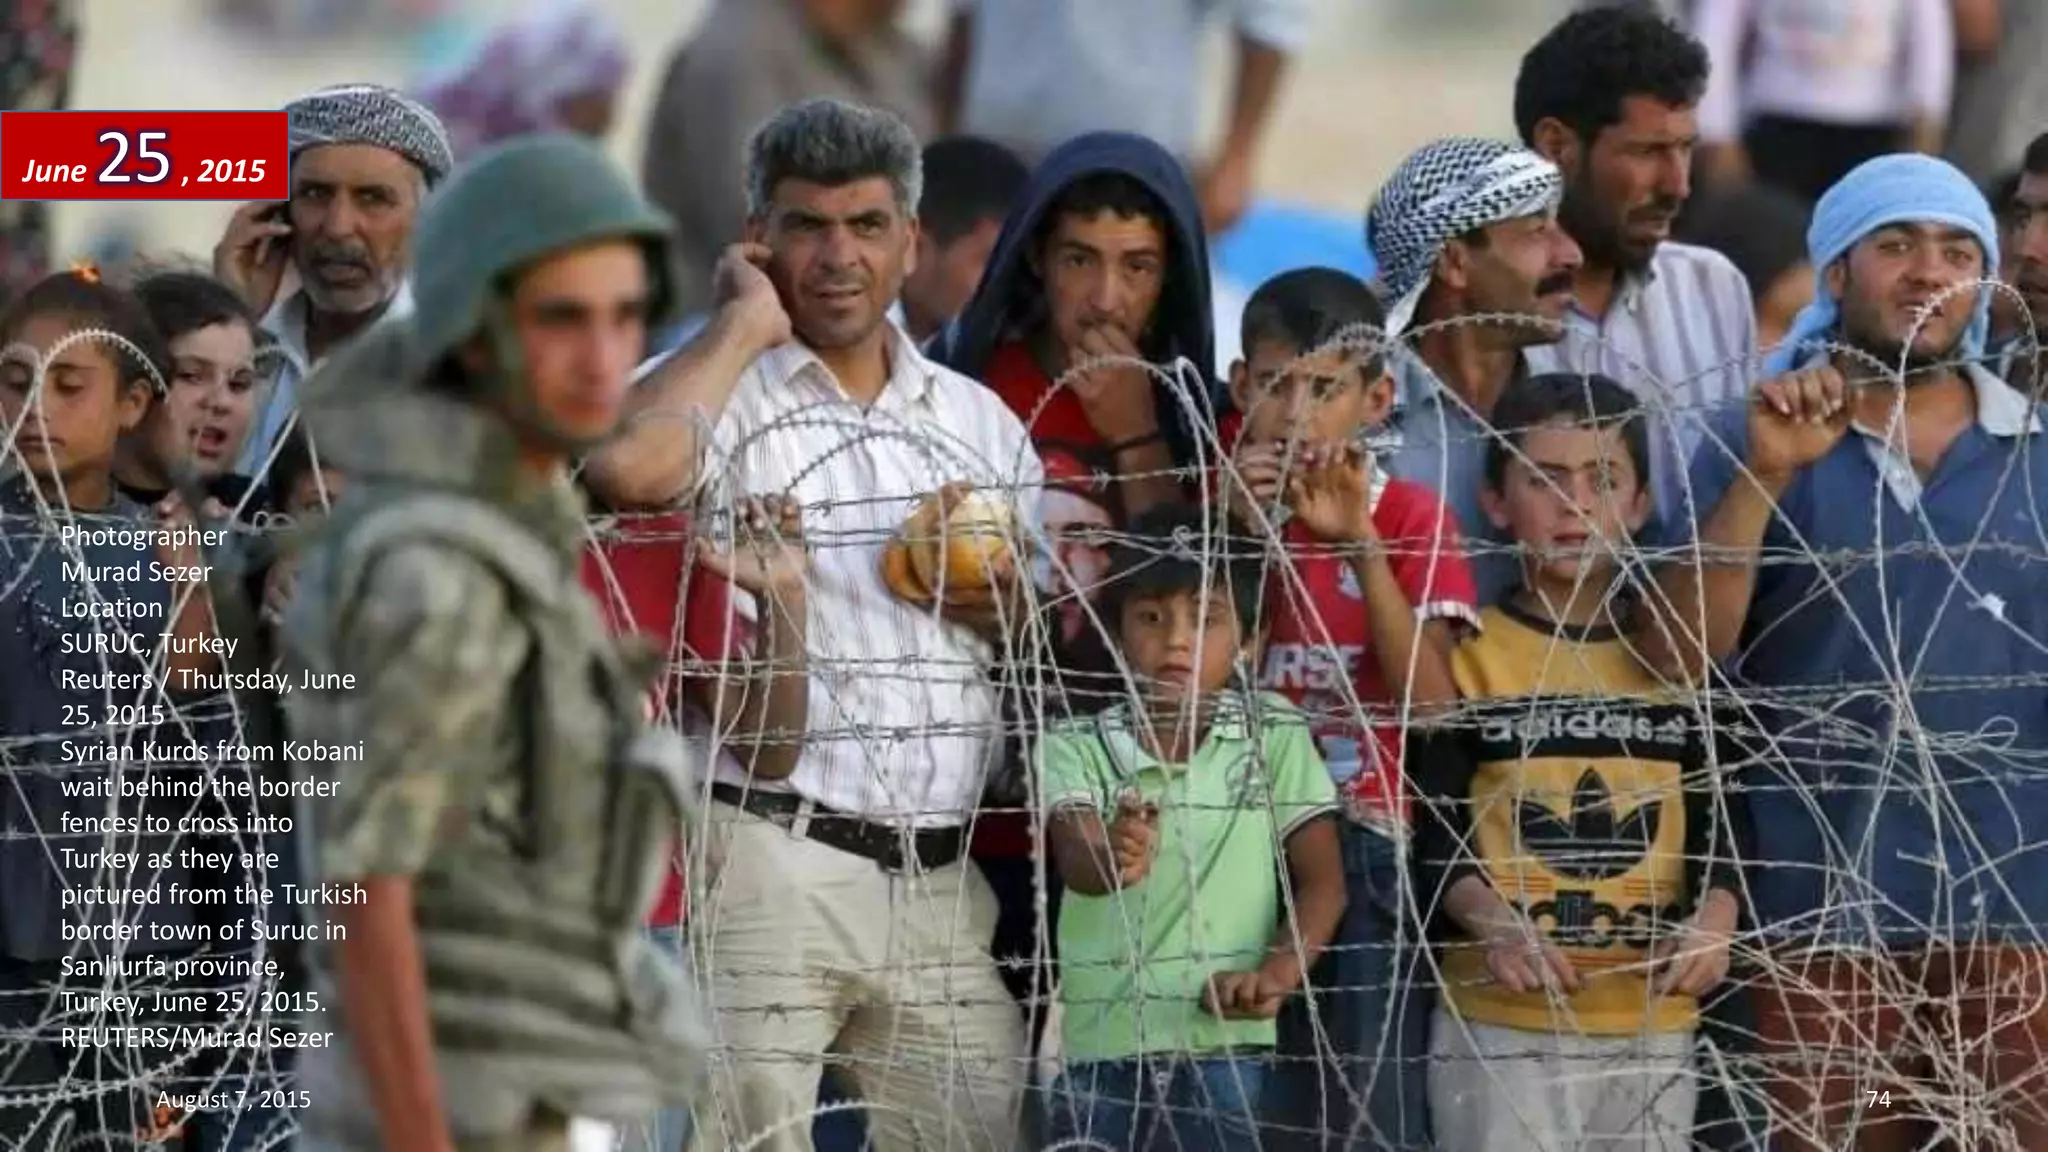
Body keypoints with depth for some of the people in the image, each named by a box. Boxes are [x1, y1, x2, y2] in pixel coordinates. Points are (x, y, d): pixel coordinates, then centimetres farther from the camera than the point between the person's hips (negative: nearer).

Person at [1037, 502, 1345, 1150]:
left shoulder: (1274, 739, 5)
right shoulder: (1077, 748, 1)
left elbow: (1322, 881, 5)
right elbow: (1075, 862, -17)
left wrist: (1279, 972, -15)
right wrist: (1113, 860, -43)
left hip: (1222, 1045, 0)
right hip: (1099, 1046, 0)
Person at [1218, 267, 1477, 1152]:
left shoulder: (1410, 518, 1)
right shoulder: (1226, 500, 9)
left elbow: (1433, 705, -10)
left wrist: (1360, 544, -18)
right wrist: (1239, 531, -11)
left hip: (1366, 854, -2)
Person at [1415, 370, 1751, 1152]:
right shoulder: (1470, 657, 0)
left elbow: (1723, 819, 8)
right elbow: (1433, 832, -4)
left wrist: (1715, 918, -12)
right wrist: (1489, 921, -22)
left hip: (1652, 1020, 3)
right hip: (1500, 1020, -3)